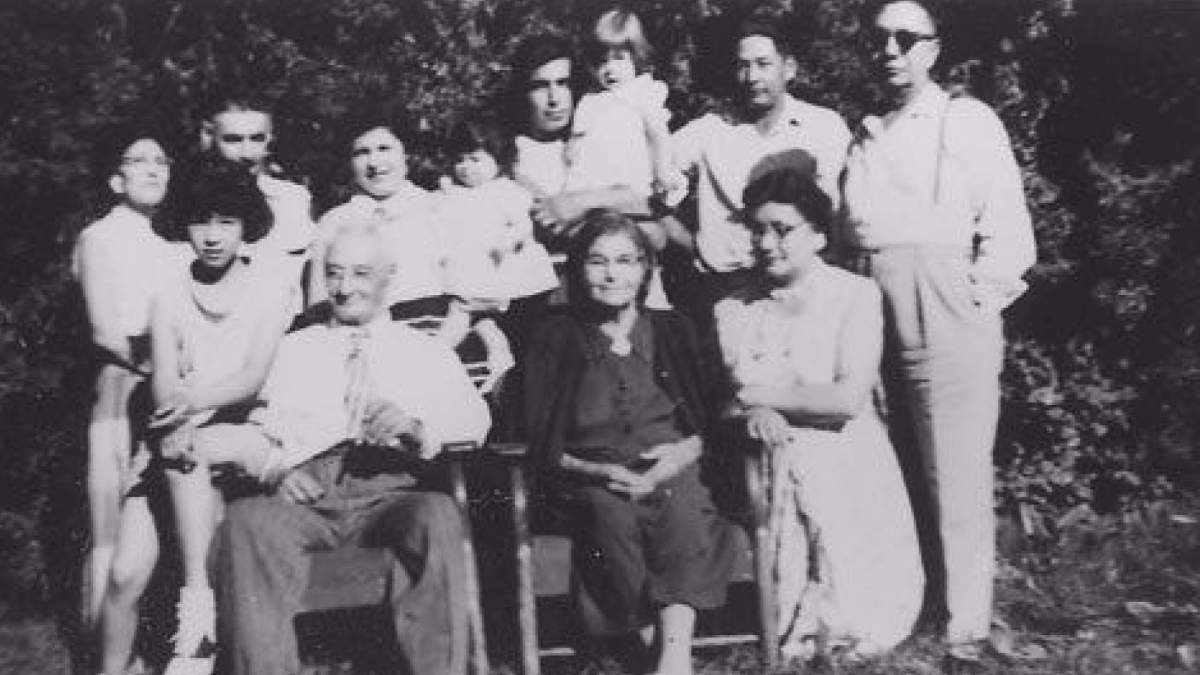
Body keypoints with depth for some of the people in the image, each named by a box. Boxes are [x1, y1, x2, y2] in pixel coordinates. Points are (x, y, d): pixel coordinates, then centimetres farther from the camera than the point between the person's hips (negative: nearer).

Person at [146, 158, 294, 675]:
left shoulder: (270, 284, -1)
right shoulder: (170, 295, 7)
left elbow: (254, 376, -10)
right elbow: (164, 380, -6)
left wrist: (197, 400, -29)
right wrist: (174, 421, -29)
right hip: (196, 437, 1)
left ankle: (197, 610, -21)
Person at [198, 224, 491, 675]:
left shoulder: (427, 352, 23)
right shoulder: (296, 348, 30)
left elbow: (474, 418, 6)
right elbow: (262, 429, 19)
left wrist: (416, 427, -16)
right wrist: (275, 467, -6)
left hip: (389, 491, -1)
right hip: (306, 493, 2)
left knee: (437, 514, -36)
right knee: (245, 518, -33)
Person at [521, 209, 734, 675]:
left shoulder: (674, 331, 18)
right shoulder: (554, 339, 13)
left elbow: (712, 417, 14)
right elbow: (541, 443, 7)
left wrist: (687, 450, -8)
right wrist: (594, 470, -10)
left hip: (672, 468, 1)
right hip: (592, 481, 0)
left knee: (682, 507, -34)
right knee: (609, 512, -36)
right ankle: (648, 636, -31)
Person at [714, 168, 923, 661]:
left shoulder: (855, 295, 0)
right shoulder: (733, 309, 13)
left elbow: (847, 400, -13)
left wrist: (759, 394, -7)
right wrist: (753, 413, -17)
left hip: (843, 468, -3)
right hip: (764, 468, 3)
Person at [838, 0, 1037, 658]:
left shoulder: (969, 120, 7)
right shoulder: (862, 139, 21)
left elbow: (1007, 227, 0)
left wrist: (978, 299, -9)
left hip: (946, 324, -4)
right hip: (869, 325, 5)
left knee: (954, 483, -5)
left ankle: (962, 630, 4)